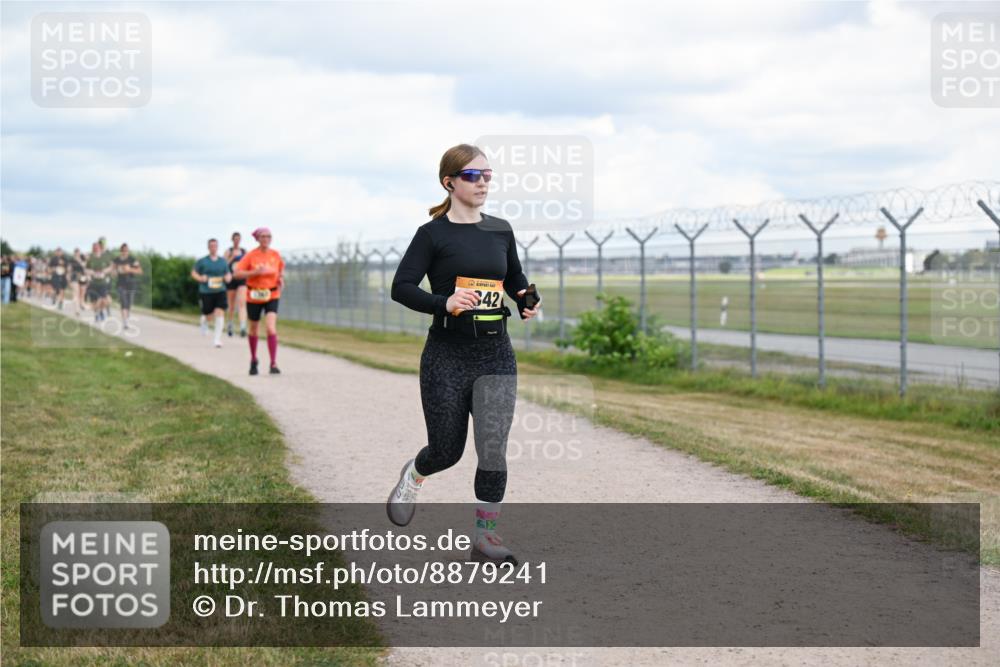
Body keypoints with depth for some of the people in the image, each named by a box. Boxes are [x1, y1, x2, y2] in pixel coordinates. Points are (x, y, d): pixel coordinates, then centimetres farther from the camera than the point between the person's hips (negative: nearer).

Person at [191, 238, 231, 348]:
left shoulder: (223, 261, 9)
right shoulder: (202, 261, 1)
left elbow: (228, 274, 20)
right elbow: (193, 273, 7)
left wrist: (228, 277, -3)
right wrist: (200, 278, -12)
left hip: (220, 291, 1)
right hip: (206, 292, -1)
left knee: (219, 313, -15)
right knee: (209, 316, 5)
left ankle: (217, 338, -10)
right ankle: (204, 317, 45)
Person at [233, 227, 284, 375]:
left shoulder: (275, 255, 0)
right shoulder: (251, 255, -9)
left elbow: (281, 267, 20)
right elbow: (237, 274, -13)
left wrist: (281, 279, 1)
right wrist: (254, 272, -25)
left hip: (272, 296, 0)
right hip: (254, 297, 0)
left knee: (271, 329, -18)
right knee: (254, 330, 14)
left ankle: (273, 364, -17)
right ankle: (253, 360, 37)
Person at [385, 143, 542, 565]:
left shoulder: (500, 231, 8)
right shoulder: (433, 234, -5)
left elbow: (515, 281, 21)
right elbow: (401, 287, -10)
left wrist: (526, 304, 0)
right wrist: (444, 303, -26)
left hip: (496, 356, 3)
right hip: (447, 356, -3)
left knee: (493, 452, -6)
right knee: (447, 450, 8)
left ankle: (485, 538, 6)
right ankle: (413, 475, 43)